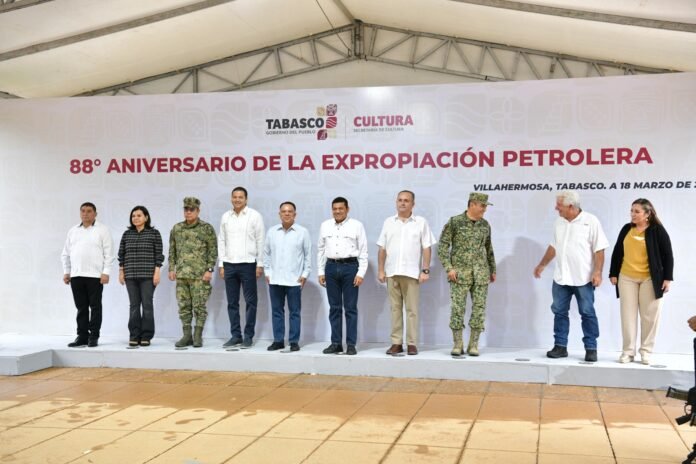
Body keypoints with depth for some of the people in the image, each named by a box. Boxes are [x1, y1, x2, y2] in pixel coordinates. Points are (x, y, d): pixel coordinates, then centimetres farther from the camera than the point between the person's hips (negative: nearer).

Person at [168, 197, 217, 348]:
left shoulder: (207, 228, -1)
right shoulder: (176, 228, 12)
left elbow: (213, 251, -3)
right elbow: (172, 250, 16)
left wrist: (209, 270, -10)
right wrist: (171, 268, 8)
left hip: (200, 274, -4)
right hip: (181, 273, 4)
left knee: (199, 306, -2)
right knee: (183, 306, 6)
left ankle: (198, 336, 6)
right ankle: (187, 336, 14)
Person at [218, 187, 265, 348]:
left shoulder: (254, 216, -1)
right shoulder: (225, 216, 10)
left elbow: (260, 241, -2)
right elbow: (221, 241, 12)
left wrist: (260, 264, -7)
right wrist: (221, 264, 6)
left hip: (248, 264, -4)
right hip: (229, 264, 4)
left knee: (250, 302, 0)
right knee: (232, 303, 7)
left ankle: (248, 335, 8)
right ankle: (235, 335, 14)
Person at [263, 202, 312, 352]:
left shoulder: (302, 232, -2)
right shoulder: (272, 231, 6)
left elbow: (308, 254, 1)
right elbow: (266, 253, 11)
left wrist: (305, 274, -3)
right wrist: (267, 272, 6)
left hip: (294, 280, -3)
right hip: (275, 279, 3)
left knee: (295, 312, 2)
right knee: (276, 311, 8)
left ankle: (294, 342, 8)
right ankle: (278, 340, 16)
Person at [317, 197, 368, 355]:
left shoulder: (357, 226, 0)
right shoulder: (325, 226, 11)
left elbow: (363, 251, -2)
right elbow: (320, 250, 13)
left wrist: (361, 273, -9)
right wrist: (320, 272, 8)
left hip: (350, 266, -3)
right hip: (331, 267, 3)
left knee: (350, 308, 0)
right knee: (334, 308, 7)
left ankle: (351, 344, 5)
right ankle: (336, 343, 14)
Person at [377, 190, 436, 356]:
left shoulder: (421, 222, 3)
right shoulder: (388, 222, 10)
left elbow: (426, 249, 1)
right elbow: (382, 248, 10)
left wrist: (425, 270, -6)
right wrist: (381, 270, 4)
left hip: (411, 273, -2)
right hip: (392, 272, 3)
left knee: (412, 309, 0)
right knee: (395, 308, 6)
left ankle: (412, 343, 6)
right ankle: (396, 343, 11)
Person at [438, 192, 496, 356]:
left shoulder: (485, 225, 10)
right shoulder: (454, 222, -3)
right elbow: (443, 246, -4)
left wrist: (493, 270, 20)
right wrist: (449, 268, -11)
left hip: (481, 274, 4)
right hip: (460, 273, -4)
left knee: (479, 308, 2)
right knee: (457, 308, -3)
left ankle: (473, 344, 11)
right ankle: (458, 344, 7)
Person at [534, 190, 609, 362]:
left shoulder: (590, 221, -9)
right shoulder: (559, 222, 8)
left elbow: (599, 250, -11)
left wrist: (597, 272, -17)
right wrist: (542, 265, 21)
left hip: (583, 278, -6)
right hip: (561, 277, 6)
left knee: (587, 313, 2)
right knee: (559, 312, 8)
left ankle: (591, 349, 10)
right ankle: (560, 346, 16)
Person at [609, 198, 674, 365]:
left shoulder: (657, 231, -5)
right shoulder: (626, 229, 6)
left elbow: (668, 256, -4)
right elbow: (617, 252, 11)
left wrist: (667, 278, -8)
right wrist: (613, 273, 8)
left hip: (649, 279, -3)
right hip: (626, 278, 3)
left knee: (649, 316, 3)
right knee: (628, 315, 4)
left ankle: (646, 351, 14)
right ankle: (628, 351, 10)